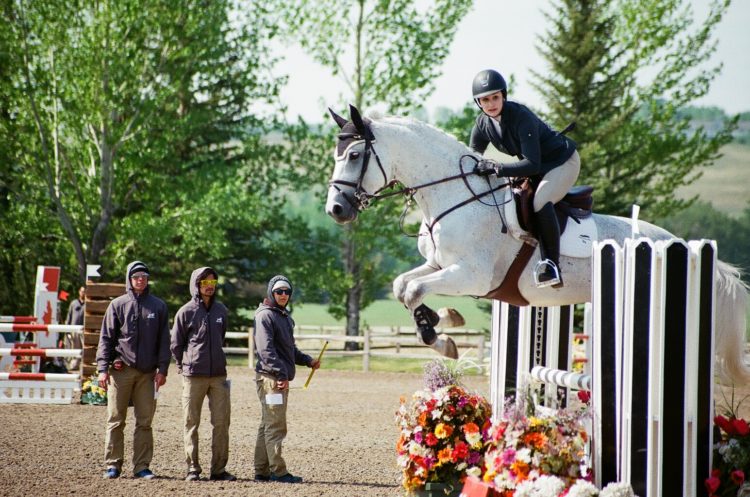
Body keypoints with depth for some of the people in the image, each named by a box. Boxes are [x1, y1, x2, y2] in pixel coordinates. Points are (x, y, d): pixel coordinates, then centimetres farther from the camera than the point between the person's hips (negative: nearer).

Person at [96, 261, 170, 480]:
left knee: (144, 422, 3)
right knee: (115, 420, 0)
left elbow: (164, 340, 10)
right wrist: (103, 368, -5)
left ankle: (142, 466, 7)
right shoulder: (118, 305, 5)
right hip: (121, 370, -1)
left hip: (147, 372, 1)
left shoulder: (158, 306, 9)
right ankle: (113, 464, 5)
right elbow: (106, 338, 4)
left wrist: (162, 369, 1)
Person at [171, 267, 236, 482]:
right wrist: (186, 367, 6)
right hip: (194, 376, -4)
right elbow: (175, 345, 2)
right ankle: (192, 468, 7)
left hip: (218, 374, 4)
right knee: (191, 423, 1)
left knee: (221, 423, 2)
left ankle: (219, 469, 7)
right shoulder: (186, 312, -4)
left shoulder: (221, 310, 9)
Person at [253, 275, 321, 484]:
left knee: (268, 426, 12)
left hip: (281, 378, 10)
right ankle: (278, 472, -10)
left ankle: (262, 471, 16)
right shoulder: (265, 316, -10)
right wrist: (281, 374, -23)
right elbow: (266, 349, -19)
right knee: (276, 427, -10)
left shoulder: (285, 317, 20)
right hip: (270, 378, -10)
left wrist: (308, 361, 18)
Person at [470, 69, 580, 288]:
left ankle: (552, 264, -27)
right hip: (535, 168, 9)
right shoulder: (483, 123, -9)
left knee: (540, 202, -32)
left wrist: (497, 168, -44)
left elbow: (532, 165, -37)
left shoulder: (521, 117, -32)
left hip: (563, 162, -9)